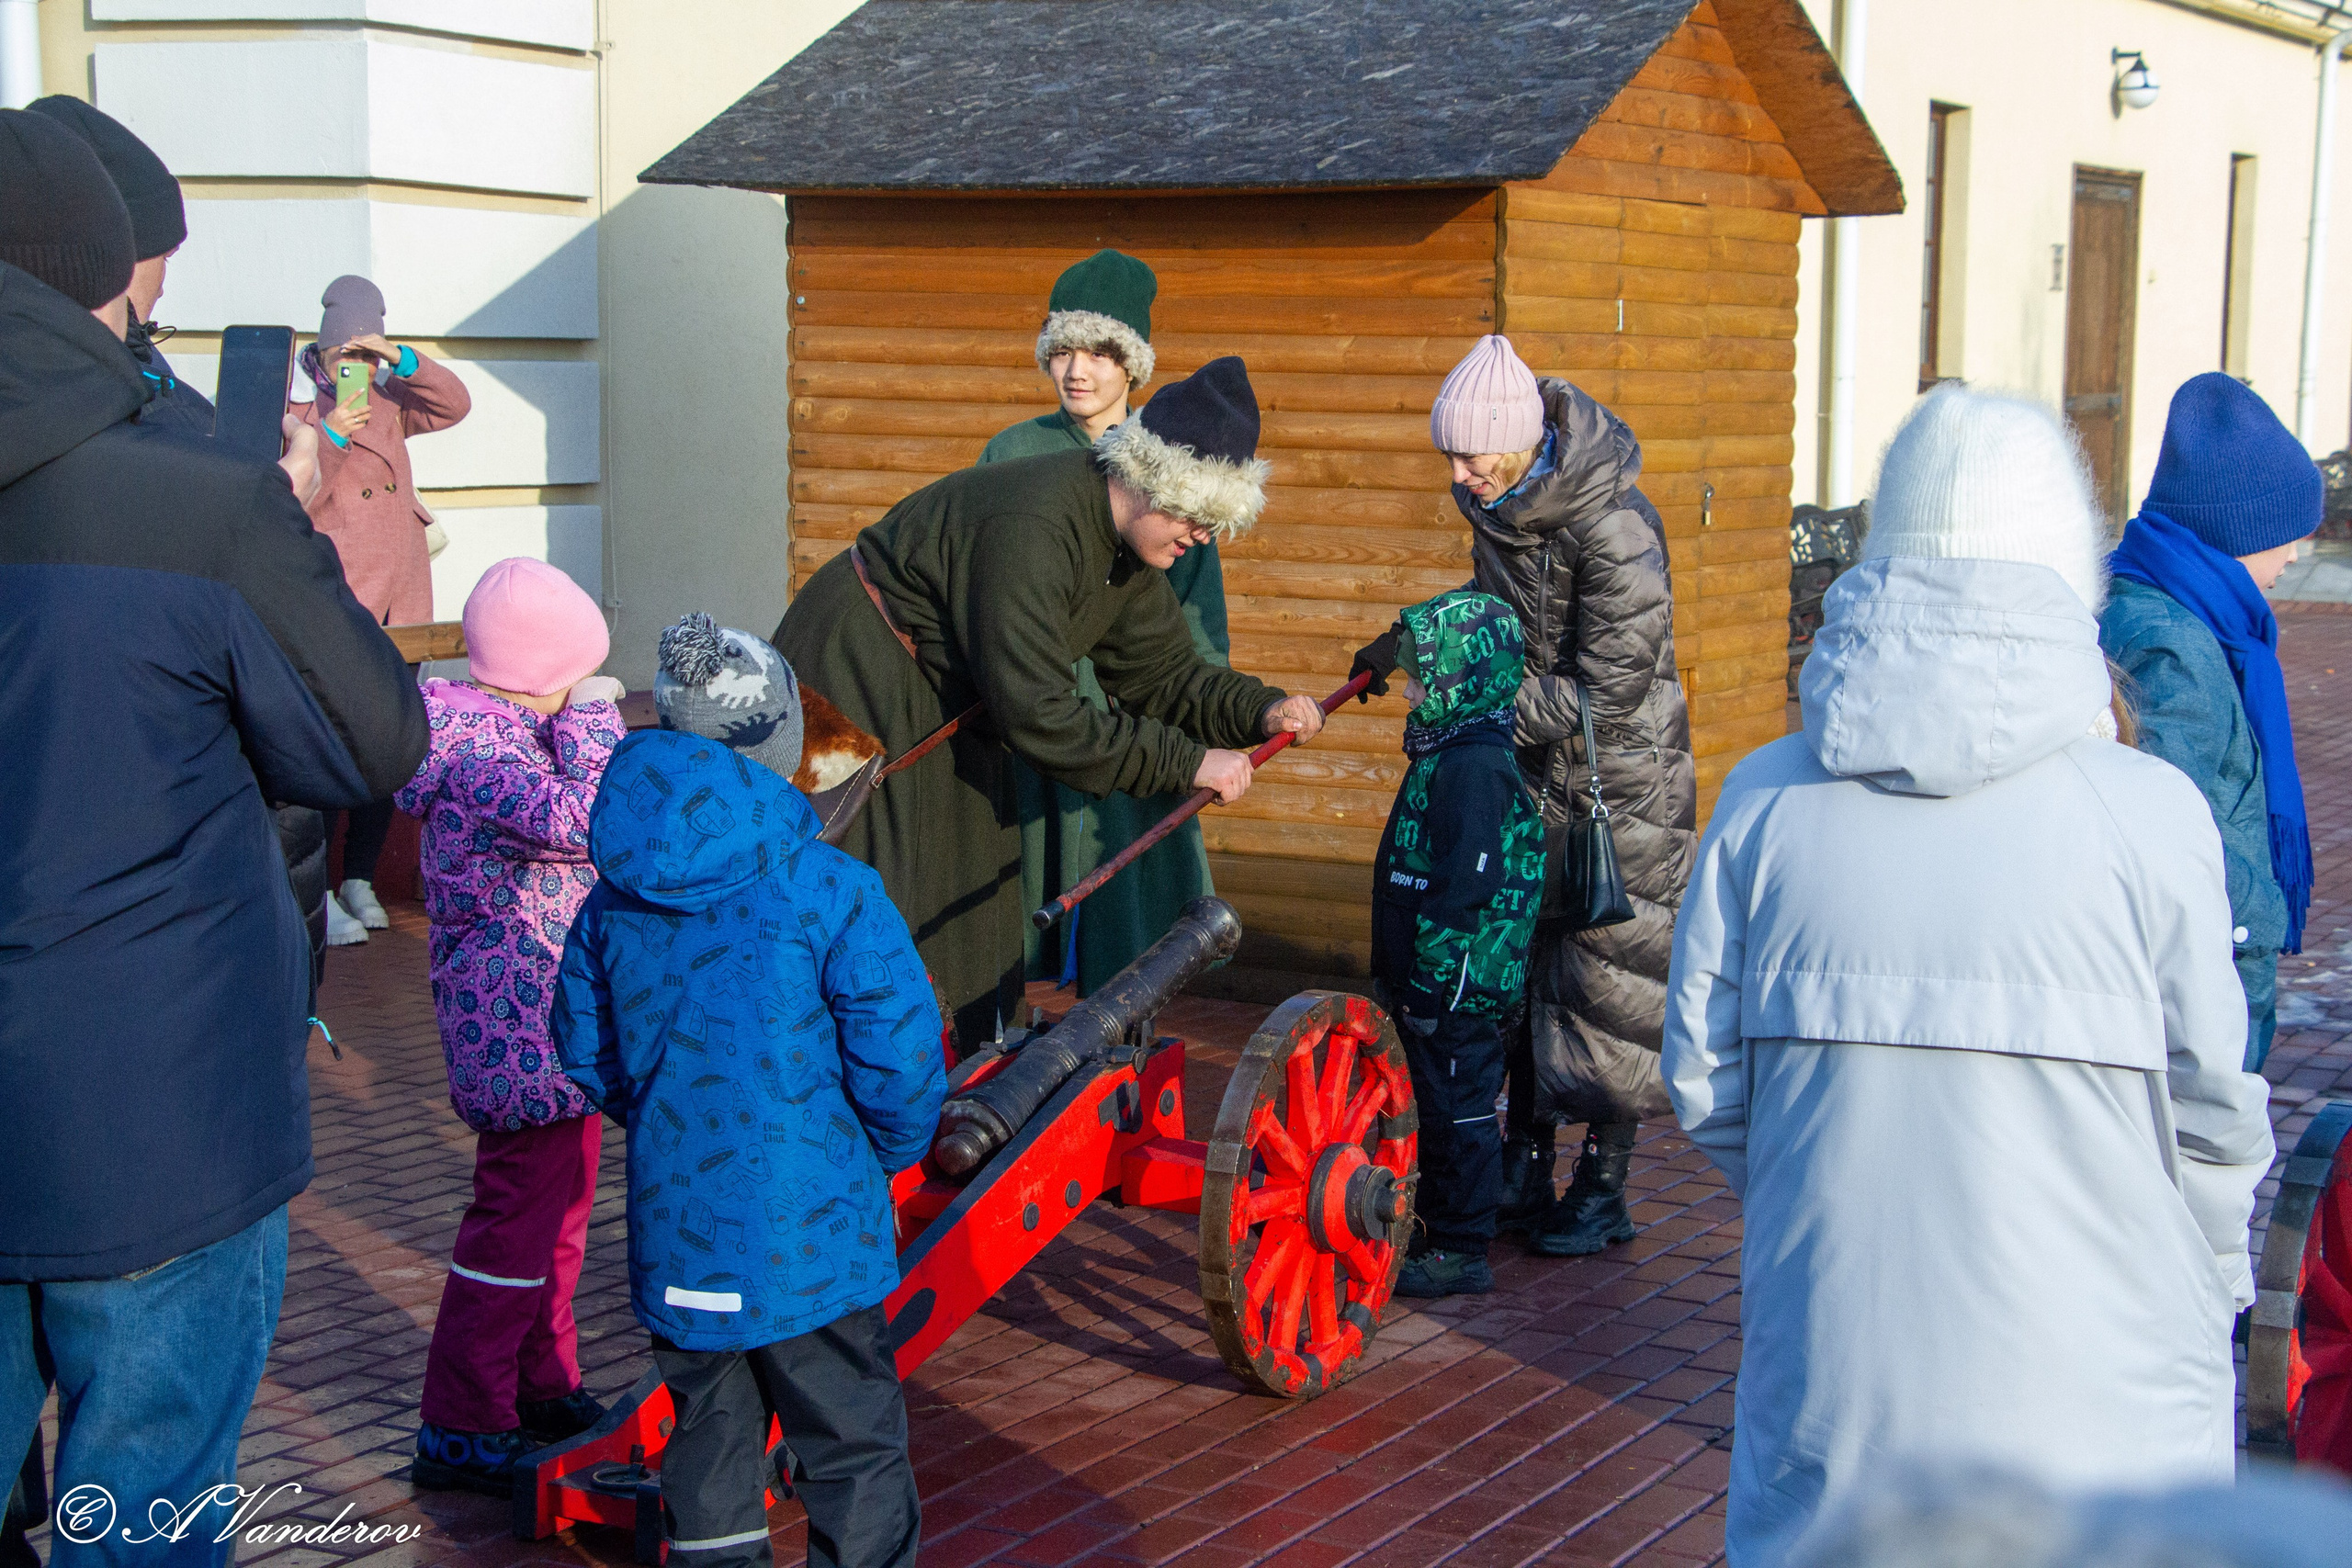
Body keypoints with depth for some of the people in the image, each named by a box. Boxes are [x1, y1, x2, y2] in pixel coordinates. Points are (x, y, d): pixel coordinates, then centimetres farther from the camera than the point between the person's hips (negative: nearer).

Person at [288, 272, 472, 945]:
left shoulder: (387, 401, 16)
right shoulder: (294, 408, -2)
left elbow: (454, 404, 5)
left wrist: (402, 359, -7)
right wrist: (328, 437, -21)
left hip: (402, 593, 6)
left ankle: (360, 880, 17)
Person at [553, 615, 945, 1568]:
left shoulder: (615, 902, 0)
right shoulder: (829, 891, -15)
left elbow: (587, 1056, 10)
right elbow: (901, 1061, -14)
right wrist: (892, 1154, 5)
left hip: (674, 1237, 5)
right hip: (810, 1236, -4)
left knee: (709, 1436, 18)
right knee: (853, 1452, 7)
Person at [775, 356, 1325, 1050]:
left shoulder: (1127, 541, -4)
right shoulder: (1030, 529, -34)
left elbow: (1163, 671, 3)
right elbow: (1036, 716, -34)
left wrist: (1261, 709, -15)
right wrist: (1185, 762, -31)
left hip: (937, 709, 10)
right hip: (852, 686, -10)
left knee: (969, 907, 11)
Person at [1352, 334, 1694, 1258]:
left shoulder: (1614, 529, -25)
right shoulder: (1499, 500, 0)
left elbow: (1606, 690, -24)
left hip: (1617, 781, -8)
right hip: (1532, 770, 8)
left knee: (1608, 978, 0)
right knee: (1518, 963, 11)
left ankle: (1603, 1188, 12)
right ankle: (1524, 1165, 24)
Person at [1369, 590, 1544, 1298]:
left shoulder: (1476, 767, -20)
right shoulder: (1447, 752, 13)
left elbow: (1466, 885, -25)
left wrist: (1429, 975, -22)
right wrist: (1398, 974, 22)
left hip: (1457, 988, -10)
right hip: (1428, 983, 10)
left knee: (1459, 1113, -1)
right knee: (1438, 1109, 19)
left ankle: (1461, 1252, 7)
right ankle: (1434, 1229, 30)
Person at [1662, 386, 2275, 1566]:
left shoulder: (1767, 802, -5)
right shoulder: (2148, 814, -12)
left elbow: (1704, 1085, 2)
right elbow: (2211, 1111, -5)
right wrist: (2215, 1277, 15)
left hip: (1829, 1386, 2)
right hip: (2094, 1420, -2)